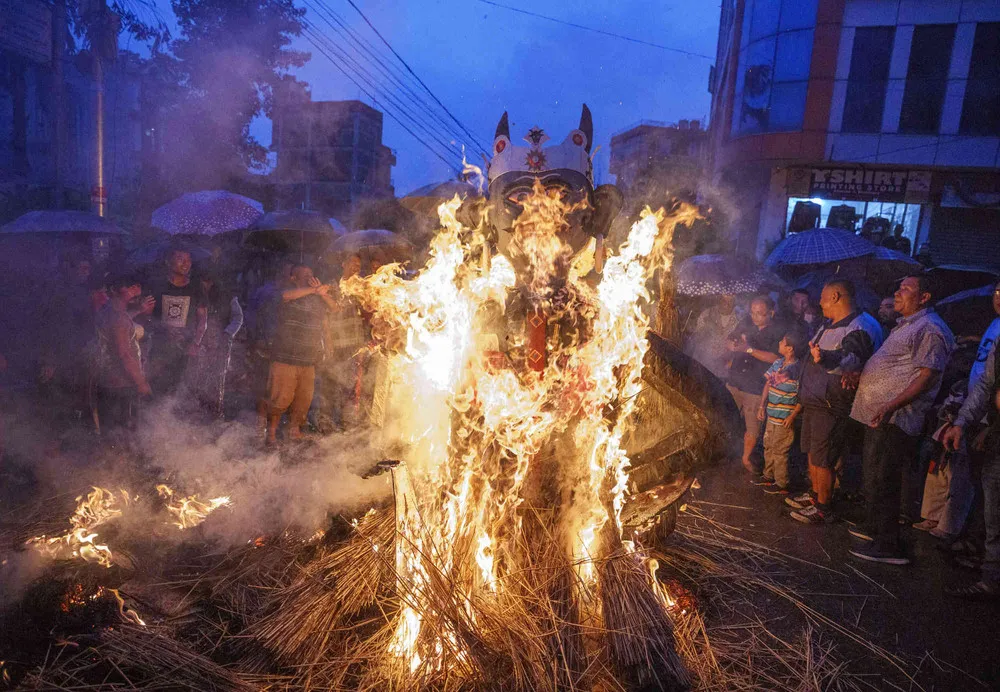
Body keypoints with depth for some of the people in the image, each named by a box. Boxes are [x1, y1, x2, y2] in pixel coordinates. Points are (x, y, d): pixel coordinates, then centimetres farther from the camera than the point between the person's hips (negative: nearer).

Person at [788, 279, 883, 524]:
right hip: (814, 401, 10)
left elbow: (852, 357, -37)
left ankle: (823, 508, 12)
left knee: (822, 460, -2)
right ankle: (814, 495, 37)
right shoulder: (831, 325, 13)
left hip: (832, 407, -10)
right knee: (812, 452, 21)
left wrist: (826, 358, -56)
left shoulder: (859, 328, -20)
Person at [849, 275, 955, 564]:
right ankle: (873, 527, 33)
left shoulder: (930, 329, -13)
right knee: (875, 477, 19)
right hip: (880, 414, 10)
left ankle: (887, 544, 4)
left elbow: (927, 376, -21)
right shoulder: (906, 324, 20)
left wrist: (891, 405, -29)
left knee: (881, 480, -6)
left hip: (895, 418, -10)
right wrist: (858, 376, 14)